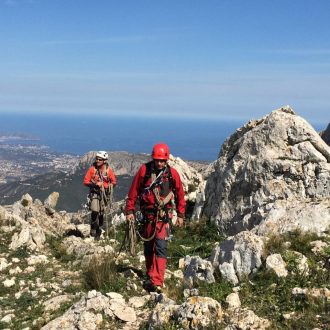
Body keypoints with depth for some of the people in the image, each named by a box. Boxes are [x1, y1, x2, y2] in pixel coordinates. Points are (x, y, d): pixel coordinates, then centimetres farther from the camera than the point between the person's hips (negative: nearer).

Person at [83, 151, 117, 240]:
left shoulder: (108, 169, -4)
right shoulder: (92, 168, -7)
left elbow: (114, 181, 5)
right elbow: (85, 181, -6)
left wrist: (109, 187, -13)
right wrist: (94, 184, -21)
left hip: (104, 193, 2)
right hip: (95, 192, -2)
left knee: (101, 213, 7)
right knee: (95, 211, -19)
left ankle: (99, 231, 24)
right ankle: (93, 228, 3)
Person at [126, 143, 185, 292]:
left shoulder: (172, 173, -4)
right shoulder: (144, 170, -4)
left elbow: (180, 194, 7)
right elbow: (133, 191, 2)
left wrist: (180, 215, 9)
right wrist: (130, 210, 1)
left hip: (164, 215, -2)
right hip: (148, 214, 2)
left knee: (160, 247, -13)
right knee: (148, 247, 14)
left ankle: (157, 282, -15)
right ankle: (150, 275, 31)